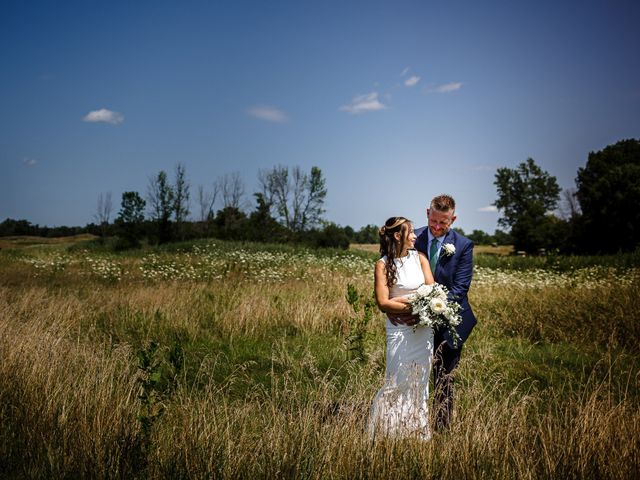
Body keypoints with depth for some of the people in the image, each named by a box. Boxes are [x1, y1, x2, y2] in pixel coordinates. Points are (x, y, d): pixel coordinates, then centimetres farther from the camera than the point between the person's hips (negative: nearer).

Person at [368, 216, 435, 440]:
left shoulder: (419, 258, 6)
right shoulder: (383, 264, -7)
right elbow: (383, 303, -13)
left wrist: (402, 300, -14)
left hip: (423, 329, 4)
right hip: (399, 330, -4)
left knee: (420, 381, 11)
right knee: (399, 382, -3)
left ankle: (419, 432, 24)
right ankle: (392, 432, 14)